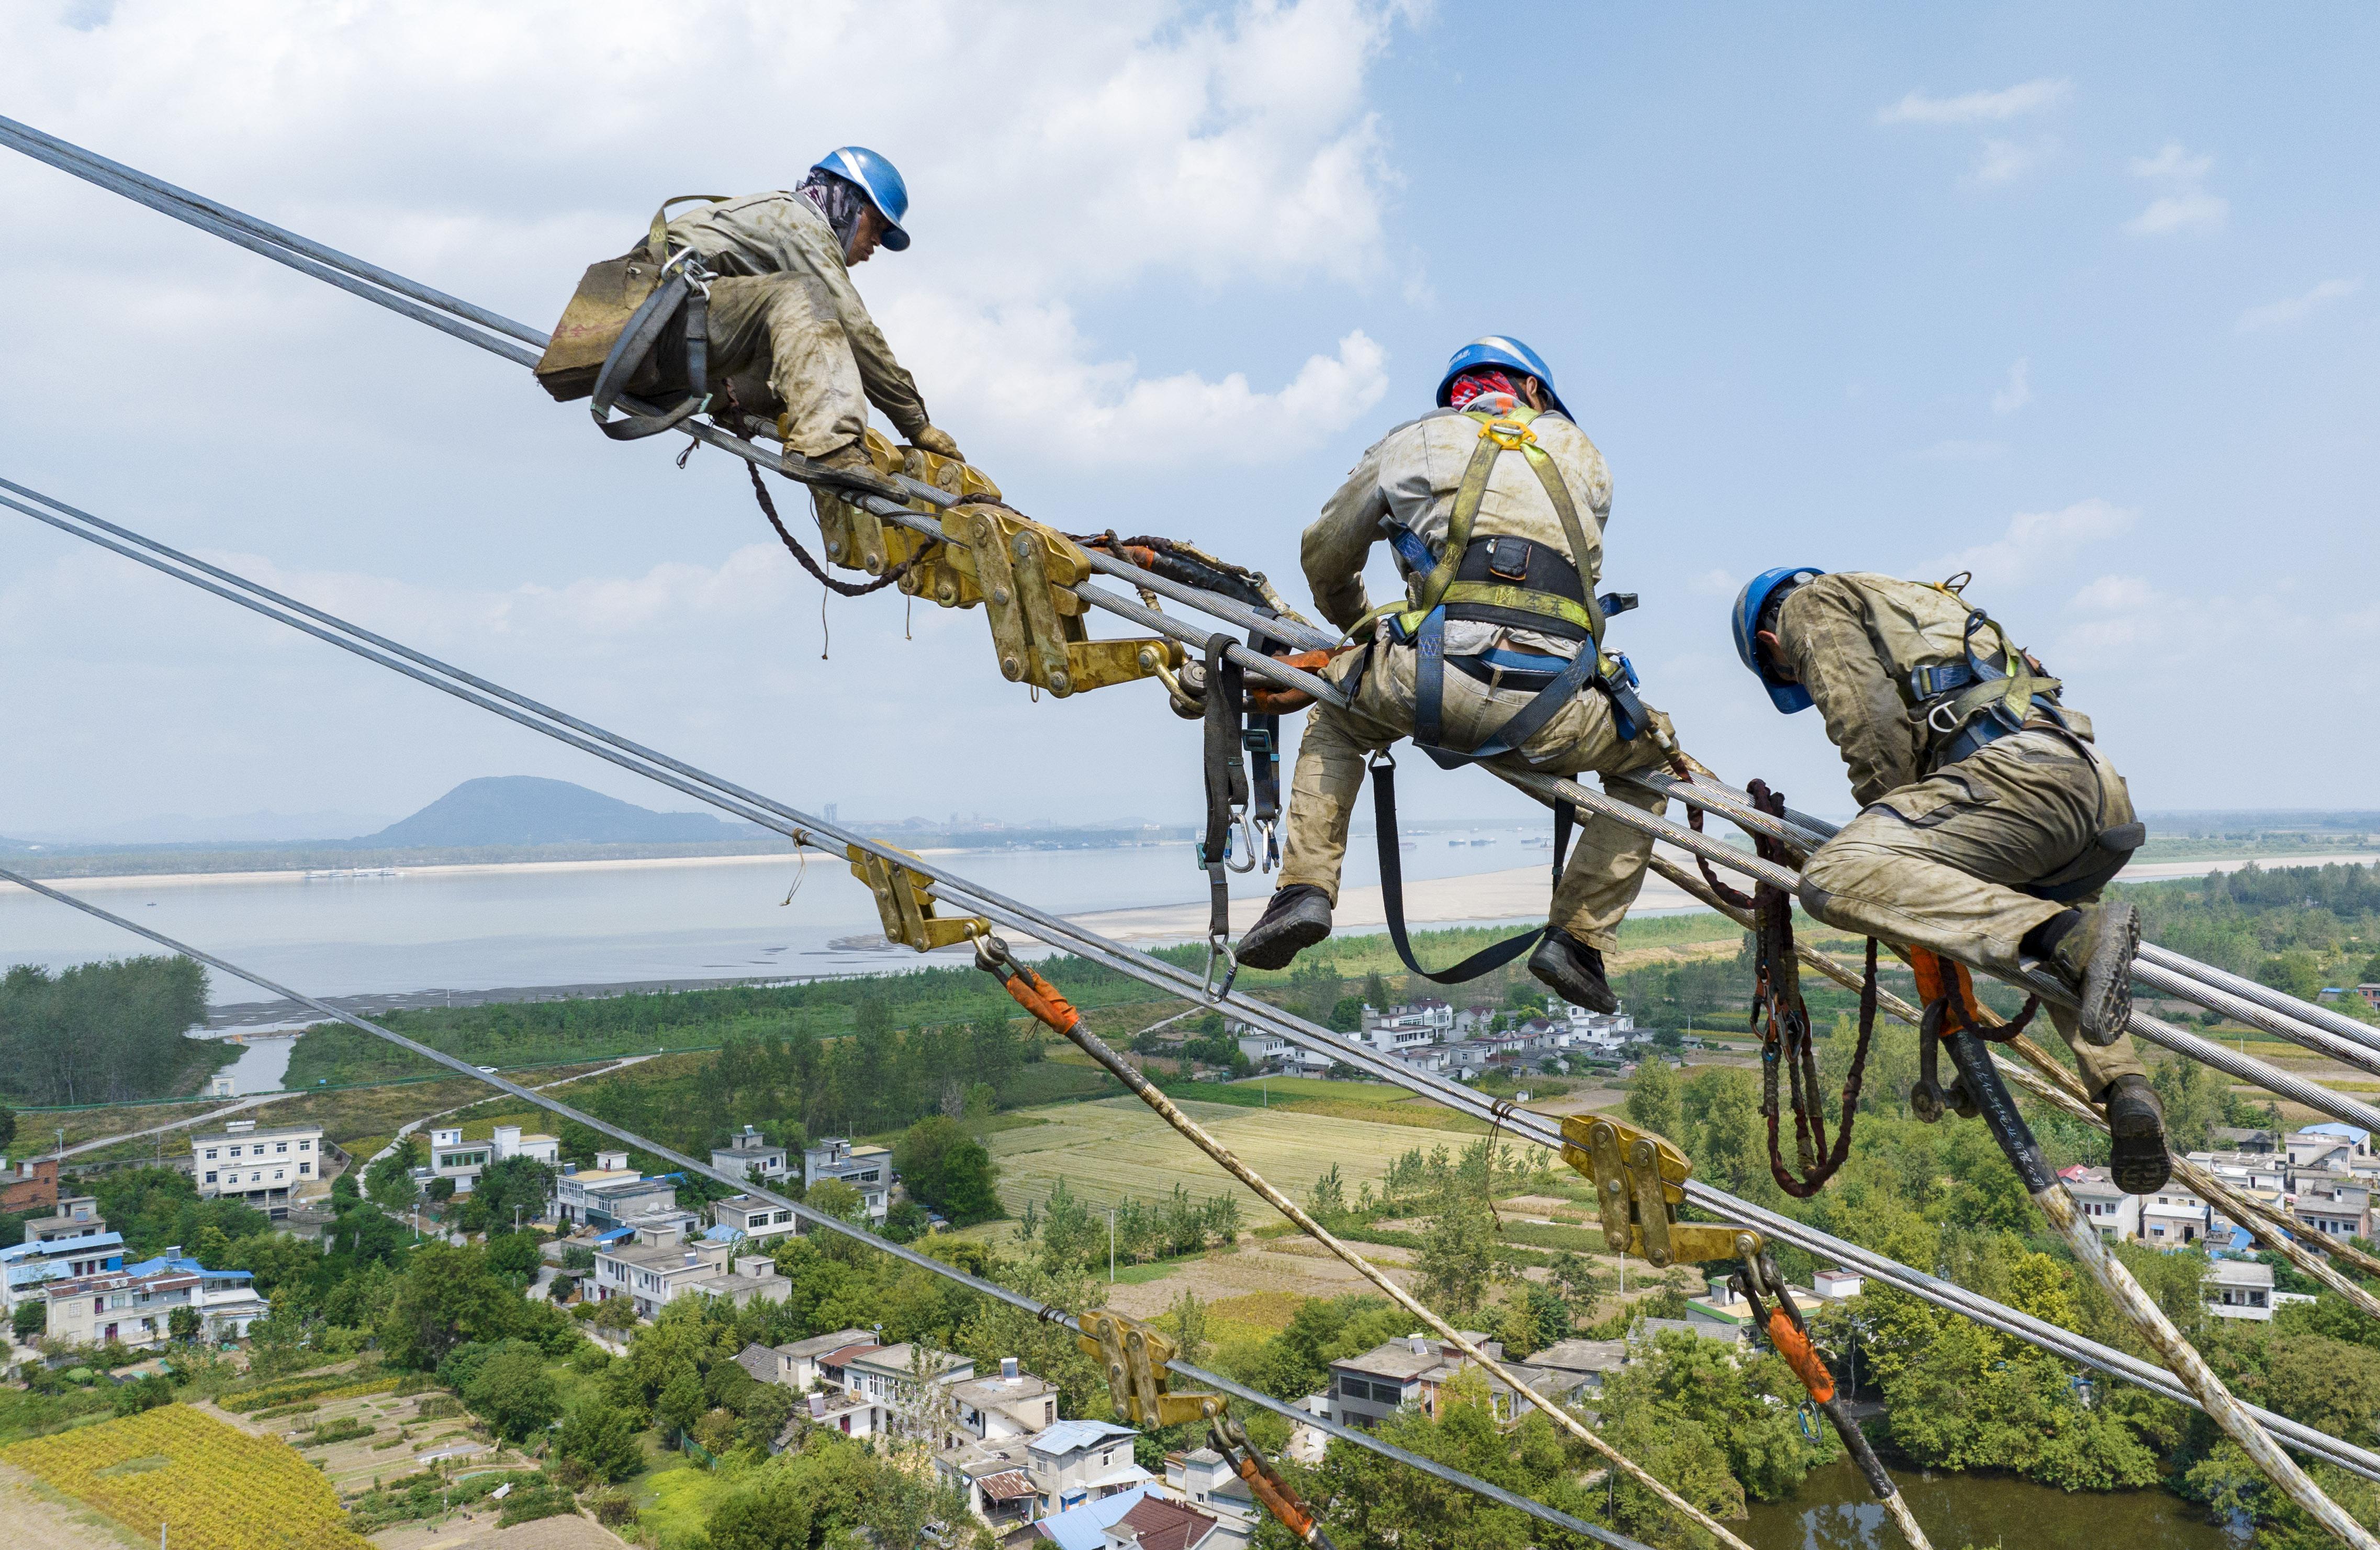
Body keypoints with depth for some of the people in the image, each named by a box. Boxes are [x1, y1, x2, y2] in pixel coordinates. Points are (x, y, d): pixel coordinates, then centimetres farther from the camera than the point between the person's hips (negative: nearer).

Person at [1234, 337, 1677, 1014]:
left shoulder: (1408, 442, 25)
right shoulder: (1581, 452, 28)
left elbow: (1324, 558, 34)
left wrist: (1356, 624, 54)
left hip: (1430, 684, 0)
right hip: (1551, 715, 0)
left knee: (1335, 715, 34)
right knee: (1650, 756, 32)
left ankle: (1305, 889, 17)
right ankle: (1578, 939, 22)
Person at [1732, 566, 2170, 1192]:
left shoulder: (1814, 603, 13)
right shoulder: (1917, 607, 41)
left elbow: (1870, 722, -3)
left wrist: (1894, 816, 4)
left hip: (2017, 771, -9)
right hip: (2105, 794, 10)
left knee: (1836, 876, -23)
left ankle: (2073, 937, -31)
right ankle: (2124, 1086, 13)